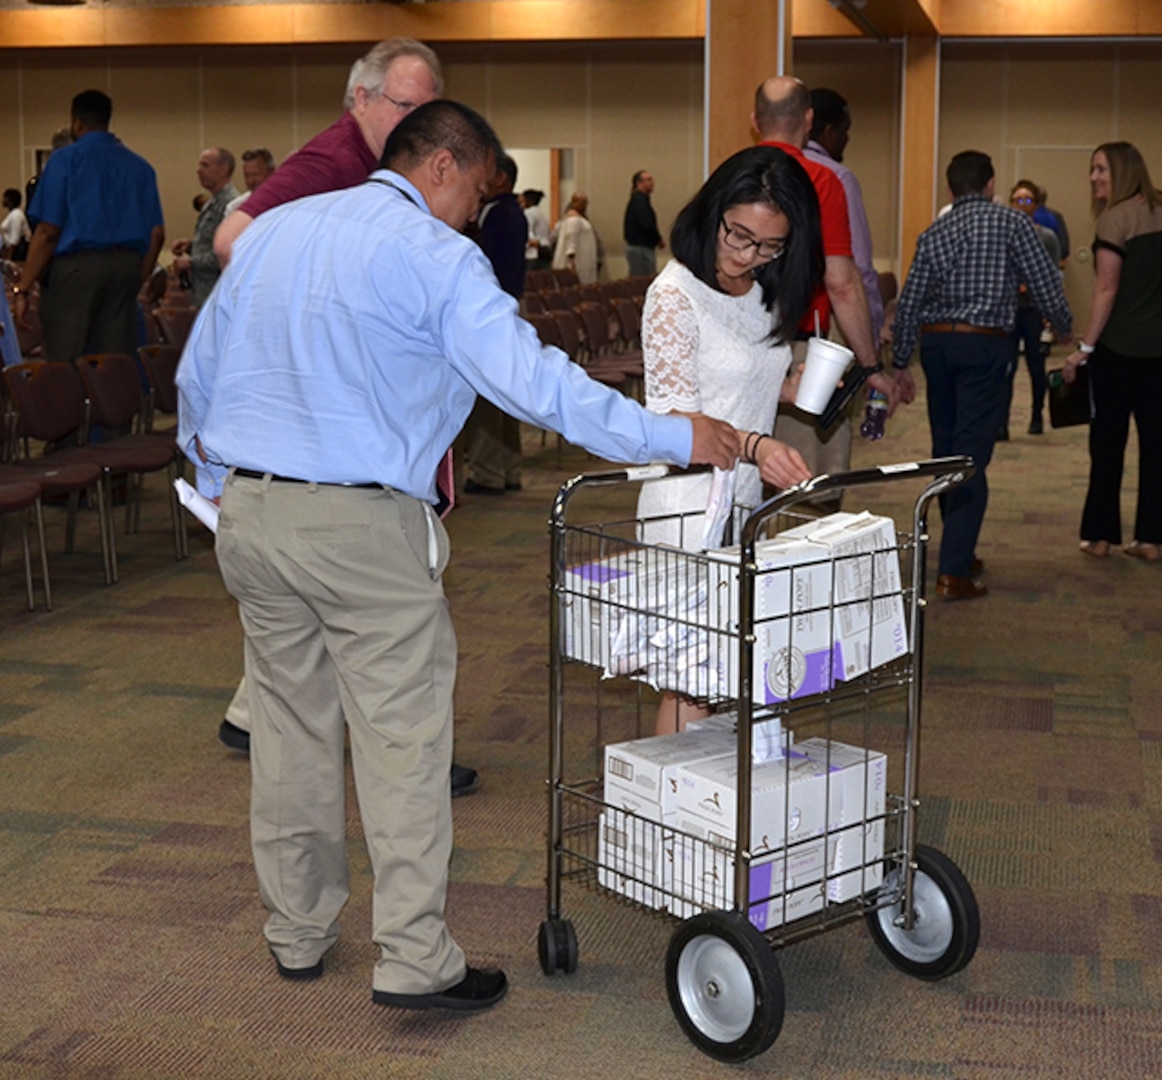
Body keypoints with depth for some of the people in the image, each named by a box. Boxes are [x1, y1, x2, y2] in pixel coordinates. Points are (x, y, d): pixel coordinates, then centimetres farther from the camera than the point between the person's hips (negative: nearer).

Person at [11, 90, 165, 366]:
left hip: (76, 265, -4)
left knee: (64, 364, -2)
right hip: (126, 267, 5)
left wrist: (22, 289, -5)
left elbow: (48, 231, -8)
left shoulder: (65, 159, -1)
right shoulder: (139, 166, 12)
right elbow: (157, 234, 10)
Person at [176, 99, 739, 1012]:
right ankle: (414, 960, 4)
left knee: (289, 729, 15)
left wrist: (223, 472, 33)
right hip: (364, 525, -7)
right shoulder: (435, 254, -7)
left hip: (248, 514, 7)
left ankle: (298, 933, 27)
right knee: (401, 738, 1)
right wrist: (675, 438, -9)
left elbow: (196, 375, 19)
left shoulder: (270, 232, 14)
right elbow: (534, 382, -14)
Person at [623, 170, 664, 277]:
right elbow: (647, 225, -22)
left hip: (635, 247, 10)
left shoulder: (636, 199, 16)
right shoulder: (640, 200, -14)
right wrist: (659, 240, -8)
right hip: (642, 248, -10)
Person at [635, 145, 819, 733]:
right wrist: (756, 446, -32)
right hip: (688, 504, -7)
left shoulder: (766, 293, 12)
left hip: (746, 502, 8)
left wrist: (803, 384, 4)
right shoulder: (675, 294, -13)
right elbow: (675, 414, -17)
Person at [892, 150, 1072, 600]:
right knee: (971, 455, -7)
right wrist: (1064, 327, 18)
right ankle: (954, 571, -13)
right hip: (984, 345, -5)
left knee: (945, 449, 16)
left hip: (936, 342, 5)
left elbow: (908, 304, 9)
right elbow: (1045, 284, -1)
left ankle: (960, 552, 28)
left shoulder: (932, 234, 11)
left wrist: (900, 363, 18)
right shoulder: (1011, 223, -1)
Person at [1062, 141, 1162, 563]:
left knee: (1107, 442, 3)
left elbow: (1107, 289, -15)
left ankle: (1099, 535, 9)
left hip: (1119, 347, -6)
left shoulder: (1115, 218, -11)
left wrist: (1085, 347, -12)